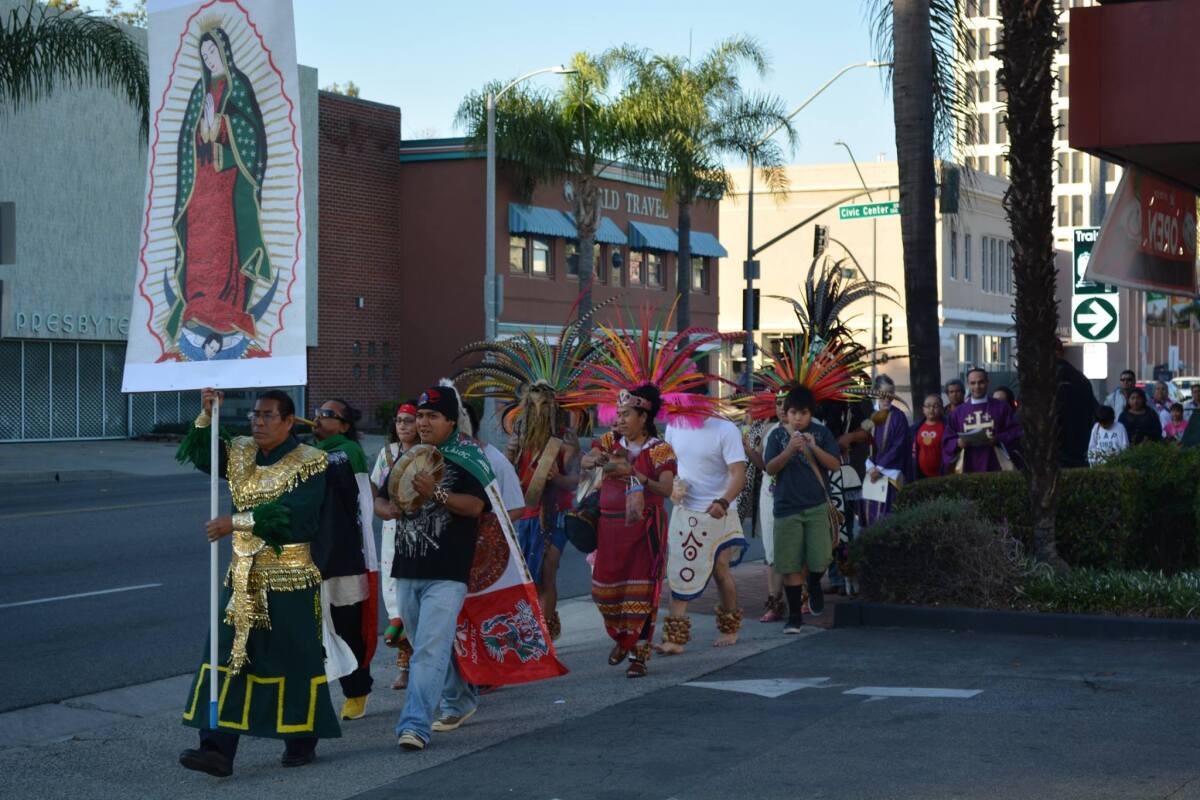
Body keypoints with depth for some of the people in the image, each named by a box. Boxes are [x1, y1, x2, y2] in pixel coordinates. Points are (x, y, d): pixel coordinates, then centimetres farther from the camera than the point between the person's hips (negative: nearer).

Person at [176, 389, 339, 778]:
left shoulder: (309, 462, -10)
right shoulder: (241, 452, 11)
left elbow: (291, 512, -21)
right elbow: (201, 456, 11)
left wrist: (236, 521, -23)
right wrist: (206, 414, -5)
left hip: (289, 579, -6)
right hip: (244, 575, 6)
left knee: (295, 658, 3)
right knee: (230, 656, -2)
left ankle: (302, 740, 20)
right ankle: (217, 749, -5)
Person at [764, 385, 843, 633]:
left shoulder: (821, 432, 5)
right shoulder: (778, 435, 4)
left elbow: (835, 464, -1)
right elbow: (770, 469, -4)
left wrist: (814, 447, -16)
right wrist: (789, 450, -19)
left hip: (816, 506, 0)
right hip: (786, 508, 0)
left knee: (820, 559, -9)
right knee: (791, 565, 1)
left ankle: (814, 583, 27)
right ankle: (794, 616, 11)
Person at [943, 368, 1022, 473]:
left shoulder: (1001, 407, 9)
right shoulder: (958, 412, 14)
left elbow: (1015, 432, 4)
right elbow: (948, 441, 14)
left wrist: (998, 439, -13)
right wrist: (958, 443, -7)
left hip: (995, 467, -1)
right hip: (968, 468, 1)